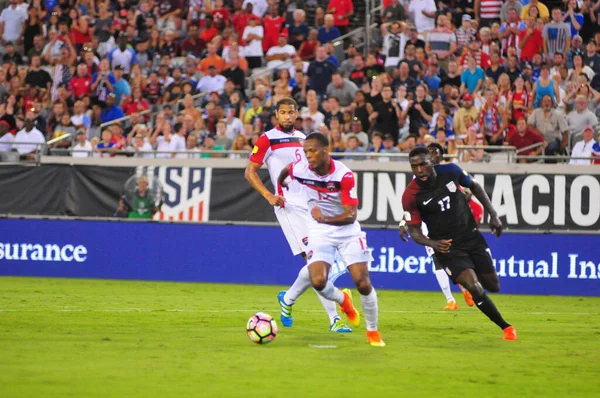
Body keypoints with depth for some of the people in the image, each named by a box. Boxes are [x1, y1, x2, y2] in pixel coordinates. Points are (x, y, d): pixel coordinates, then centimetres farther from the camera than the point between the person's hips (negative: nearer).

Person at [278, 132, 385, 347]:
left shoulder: (344, 175, -22)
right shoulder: (300, 169, -13)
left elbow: (350, 215, -25)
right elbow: (284, 172, 15)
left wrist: (325, 218, -41)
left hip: (347, 230, -2)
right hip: (319, 232, 2)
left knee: (363, 282, -9)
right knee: (318, 281, -19)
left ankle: (373, 332, 14)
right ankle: (343, 300, 19)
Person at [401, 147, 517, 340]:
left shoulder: (450, 171, -12)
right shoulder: (411, 196, -18)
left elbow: (475, 187, 7)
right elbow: (414, 231, -9)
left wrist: (493, 214, 3)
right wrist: (433, 244, -29)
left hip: (472, 237, 3)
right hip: (447, 247, -3)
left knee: (493, 286, 9)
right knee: (473, 287, -19)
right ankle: (505, 327, -1)